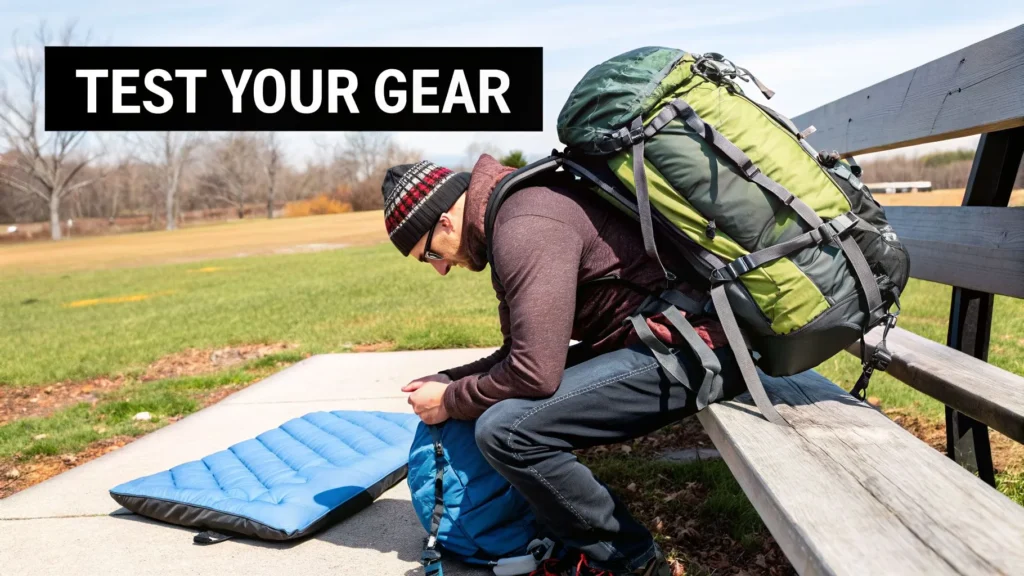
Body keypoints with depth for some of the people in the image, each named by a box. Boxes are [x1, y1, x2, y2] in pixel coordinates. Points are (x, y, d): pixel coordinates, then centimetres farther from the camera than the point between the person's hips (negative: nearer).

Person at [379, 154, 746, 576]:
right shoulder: (513, 212, 14)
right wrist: (451, 380, 12)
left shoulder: (526, 229, -19)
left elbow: (535, 372, -22)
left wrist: (451, 401, -6)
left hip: (689, 348, -11)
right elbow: (524, 352, 22)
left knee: (506, 429, -21)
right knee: (507, 402, 16)